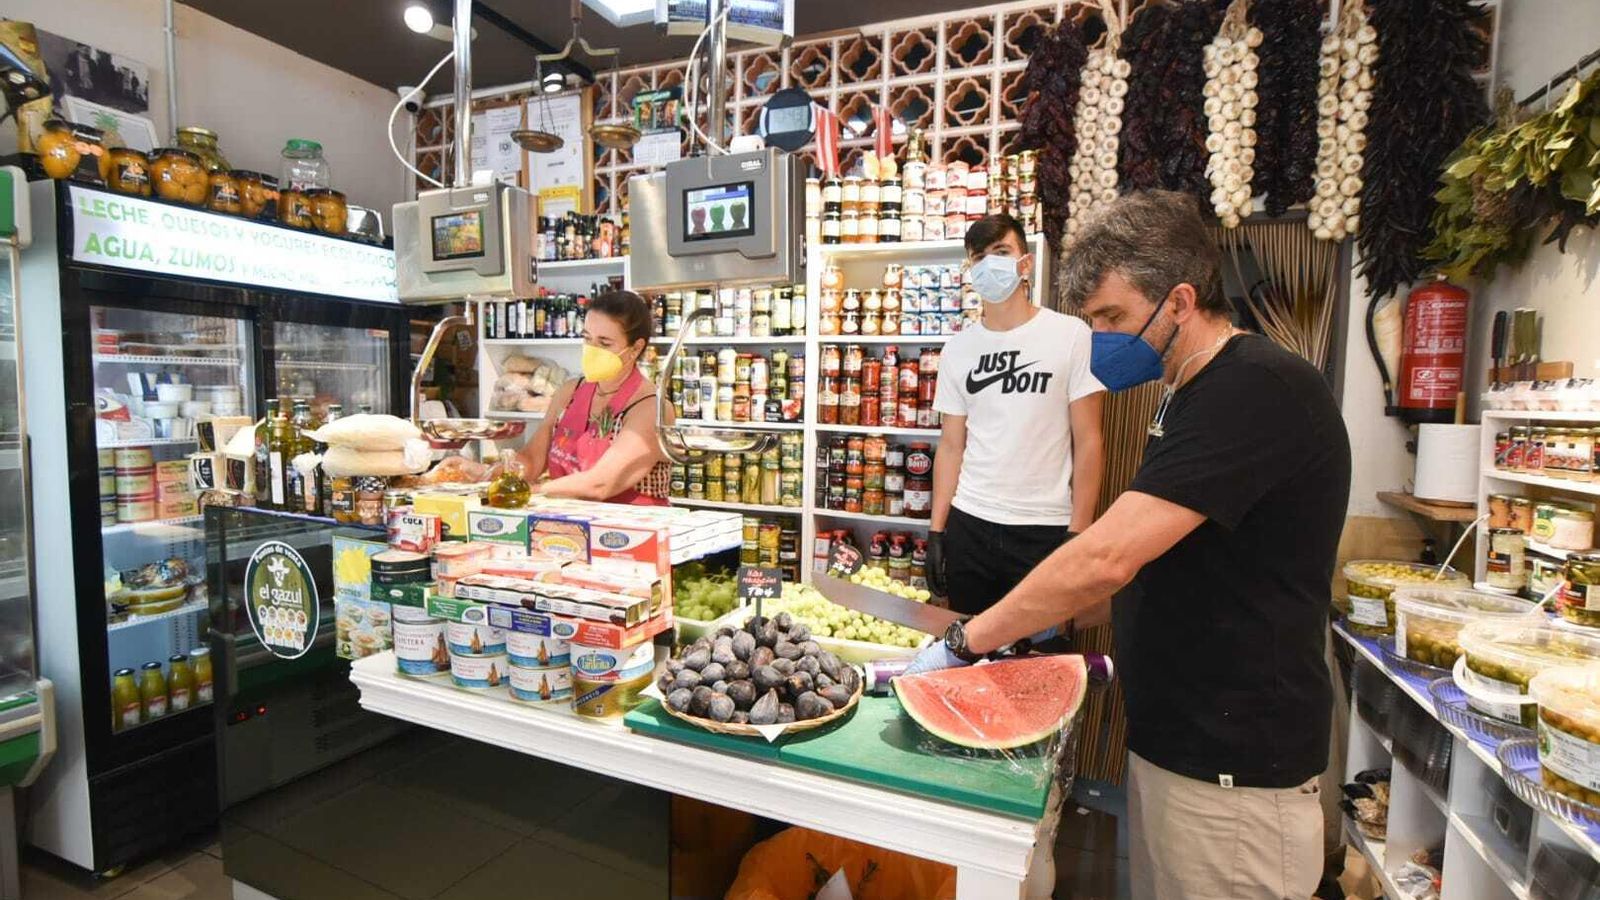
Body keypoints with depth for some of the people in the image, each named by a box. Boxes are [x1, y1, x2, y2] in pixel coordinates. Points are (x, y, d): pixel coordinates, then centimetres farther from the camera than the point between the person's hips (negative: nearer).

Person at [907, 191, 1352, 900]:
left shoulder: (1259, 390, -22)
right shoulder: (1192, 394, 10)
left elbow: (1106, 559, -29)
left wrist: (965, 642, -19)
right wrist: (1055, 620, 6)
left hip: (1233, 768, -8)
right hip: (1168, 737, 9)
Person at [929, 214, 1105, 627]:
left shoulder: (1071, 335, -3)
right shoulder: (957, 349, 7)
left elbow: (1087, 441, -4)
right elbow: (951, 446, 8)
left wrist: (1079, 532, -8)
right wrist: (936, 530, 4)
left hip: (1045, 530, -3)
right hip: (968, 525, 3)